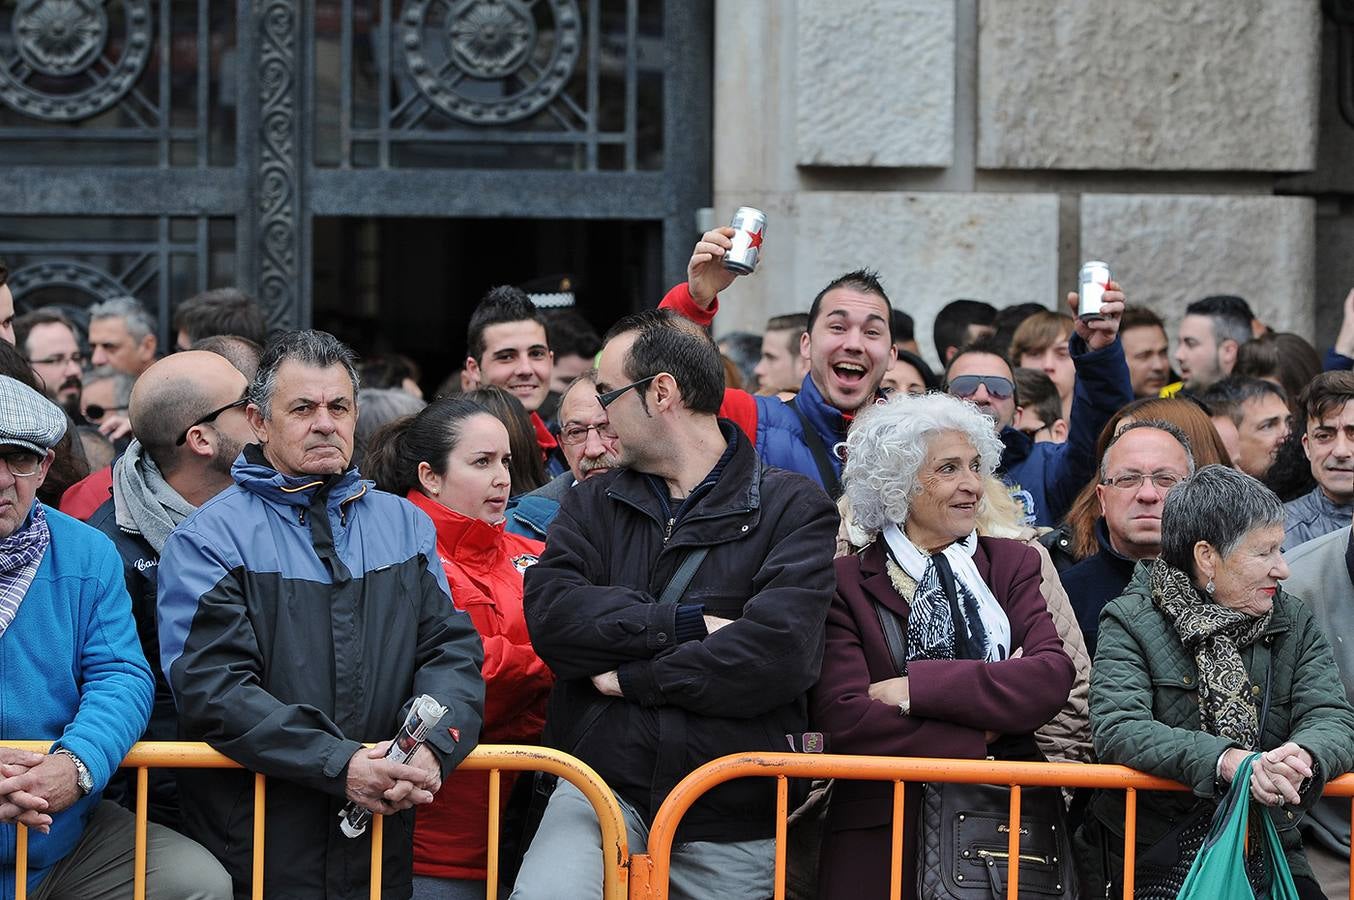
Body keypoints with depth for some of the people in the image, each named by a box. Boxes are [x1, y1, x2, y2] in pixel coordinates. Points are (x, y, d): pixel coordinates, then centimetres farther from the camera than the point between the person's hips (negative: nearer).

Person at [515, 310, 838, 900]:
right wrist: (687, 623, -12)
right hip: (603, 787, 1)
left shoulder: (794, 508, 2)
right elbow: (550, 614, -3)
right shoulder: (592, 503, 15)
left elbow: (779, 651, -14)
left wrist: (632, 678, -8)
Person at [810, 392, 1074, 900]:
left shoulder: (1013, 564, 11)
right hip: (883, 835, -2)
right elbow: (844, 720, -12)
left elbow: (1053, 678, -5)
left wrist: (919, 687, -13)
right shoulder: (847, 583, 0)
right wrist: (984, 733, -11)